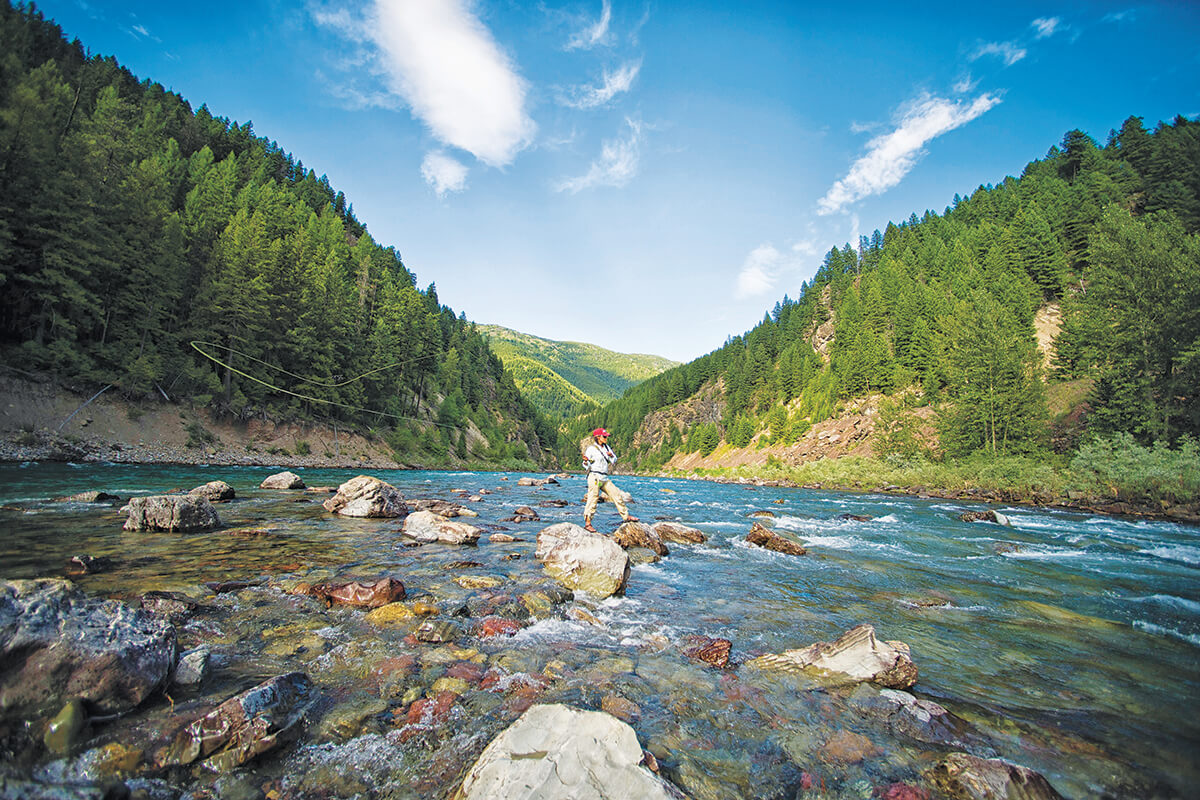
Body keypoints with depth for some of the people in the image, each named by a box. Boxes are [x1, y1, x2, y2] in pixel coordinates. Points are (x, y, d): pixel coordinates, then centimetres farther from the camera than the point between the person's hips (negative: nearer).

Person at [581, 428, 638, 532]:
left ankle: (626, 516, 18)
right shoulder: (591, 449, -6)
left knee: (616, 494, 8)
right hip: (594, 477, -7)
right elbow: (586, 466, -6)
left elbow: (614, 461, 16)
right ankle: (587, 523, -2)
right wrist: (585, 462, -28)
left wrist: (611, 456, -4)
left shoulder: (606, 447, 13)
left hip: (605, 478, 7)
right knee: (592, 500, -8)